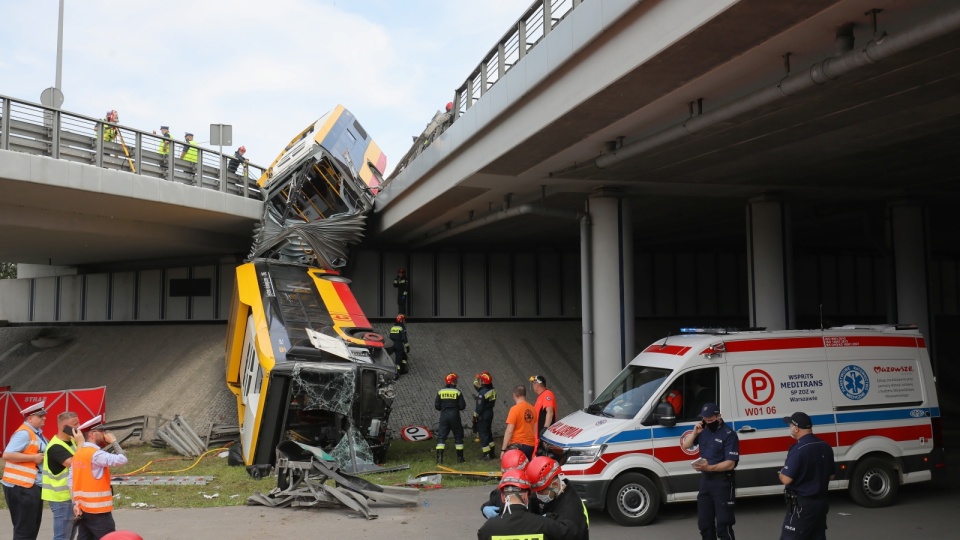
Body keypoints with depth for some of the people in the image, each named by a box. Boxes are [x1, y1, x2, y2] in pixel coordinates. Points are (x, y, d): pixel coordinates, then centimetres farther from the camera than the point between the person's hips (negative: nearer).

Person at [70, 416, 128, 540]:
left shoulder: (78, 453, 10)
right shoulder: (95, 454, -17)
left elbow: (70, 480, 9)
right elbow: (122, 460, -24)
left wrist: (75, 503, 8)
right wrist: (114, 441, -11)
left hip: (82, 508, 9)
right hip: (97, 509, -9)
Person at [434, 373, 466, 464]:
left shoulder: (440, 392, -1)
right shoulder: (457, 392, -7)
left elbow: (436, 406, 0)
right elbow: (462, 406, -7)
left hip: (443, 416, 1)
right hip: (454, 416, -1)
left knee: (441, 437, 3)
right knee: (458, 436, 13)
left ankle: (439, 459, -8)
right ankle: (460, 458, 18)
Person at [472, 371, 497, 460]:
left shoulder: (482, 393, -24)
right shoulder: (492, 390, 0)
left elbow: (479, 408, -21)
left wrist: (475, 417, -8)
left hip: (482, 416, -8)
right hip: (490, 413, 8)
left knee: (483, 434, 1)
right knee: (489, 432, 19)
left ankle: (487, 455, 3)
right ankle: (491, 452, 28)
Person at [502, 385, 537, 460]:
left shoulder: (515, 409, -11)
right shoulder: (532, 409, 7)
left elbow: (509, 431, -15)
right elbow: (535, 431, 11)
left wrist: (503, 449, -11)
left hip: (518, 445, -6)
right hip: (531, 446, 6)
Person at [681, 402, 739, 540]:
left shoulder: (729, 435, -13)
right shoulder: (703, 430, 8)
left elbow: (730, 464, -19)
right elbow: (685, 446, 9)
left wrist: (709, 467, -31)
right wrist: (695, 432, -7)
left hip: (722, 482, -7)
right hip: (705, 480, 7)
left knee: (723, 524, -7)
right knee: (704, 522, 16)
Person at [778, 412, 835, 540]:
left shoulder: (798, 449, -21)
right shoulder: (826, 446, 4)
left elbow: (786, 479, -22)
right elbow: (831, 476, 15)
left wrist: (781, 474, -2)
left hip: (801, 504, -8)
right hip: (821, 501, 8)